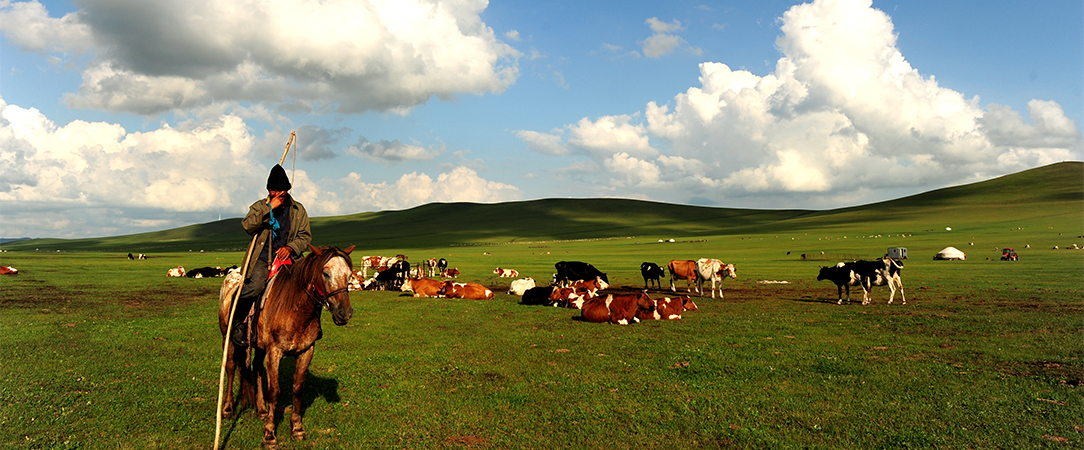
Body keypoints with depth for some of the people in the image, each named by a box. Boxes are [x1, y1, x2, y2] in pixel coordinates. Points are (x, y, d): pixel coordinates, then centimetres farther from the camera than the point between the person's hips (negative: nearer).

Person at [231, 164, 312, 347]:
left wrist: (291, 247, -9)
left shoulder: (298, 210, 13)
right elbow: (248, 226, -9)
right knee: (255, 286, -26)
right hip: (263, 258, -2)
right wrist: (269, 209, -15)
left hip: (288, 257, 2)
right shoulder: (259, 207, 9)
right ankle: (238, 323, -5)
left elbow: (305, 235, 10)